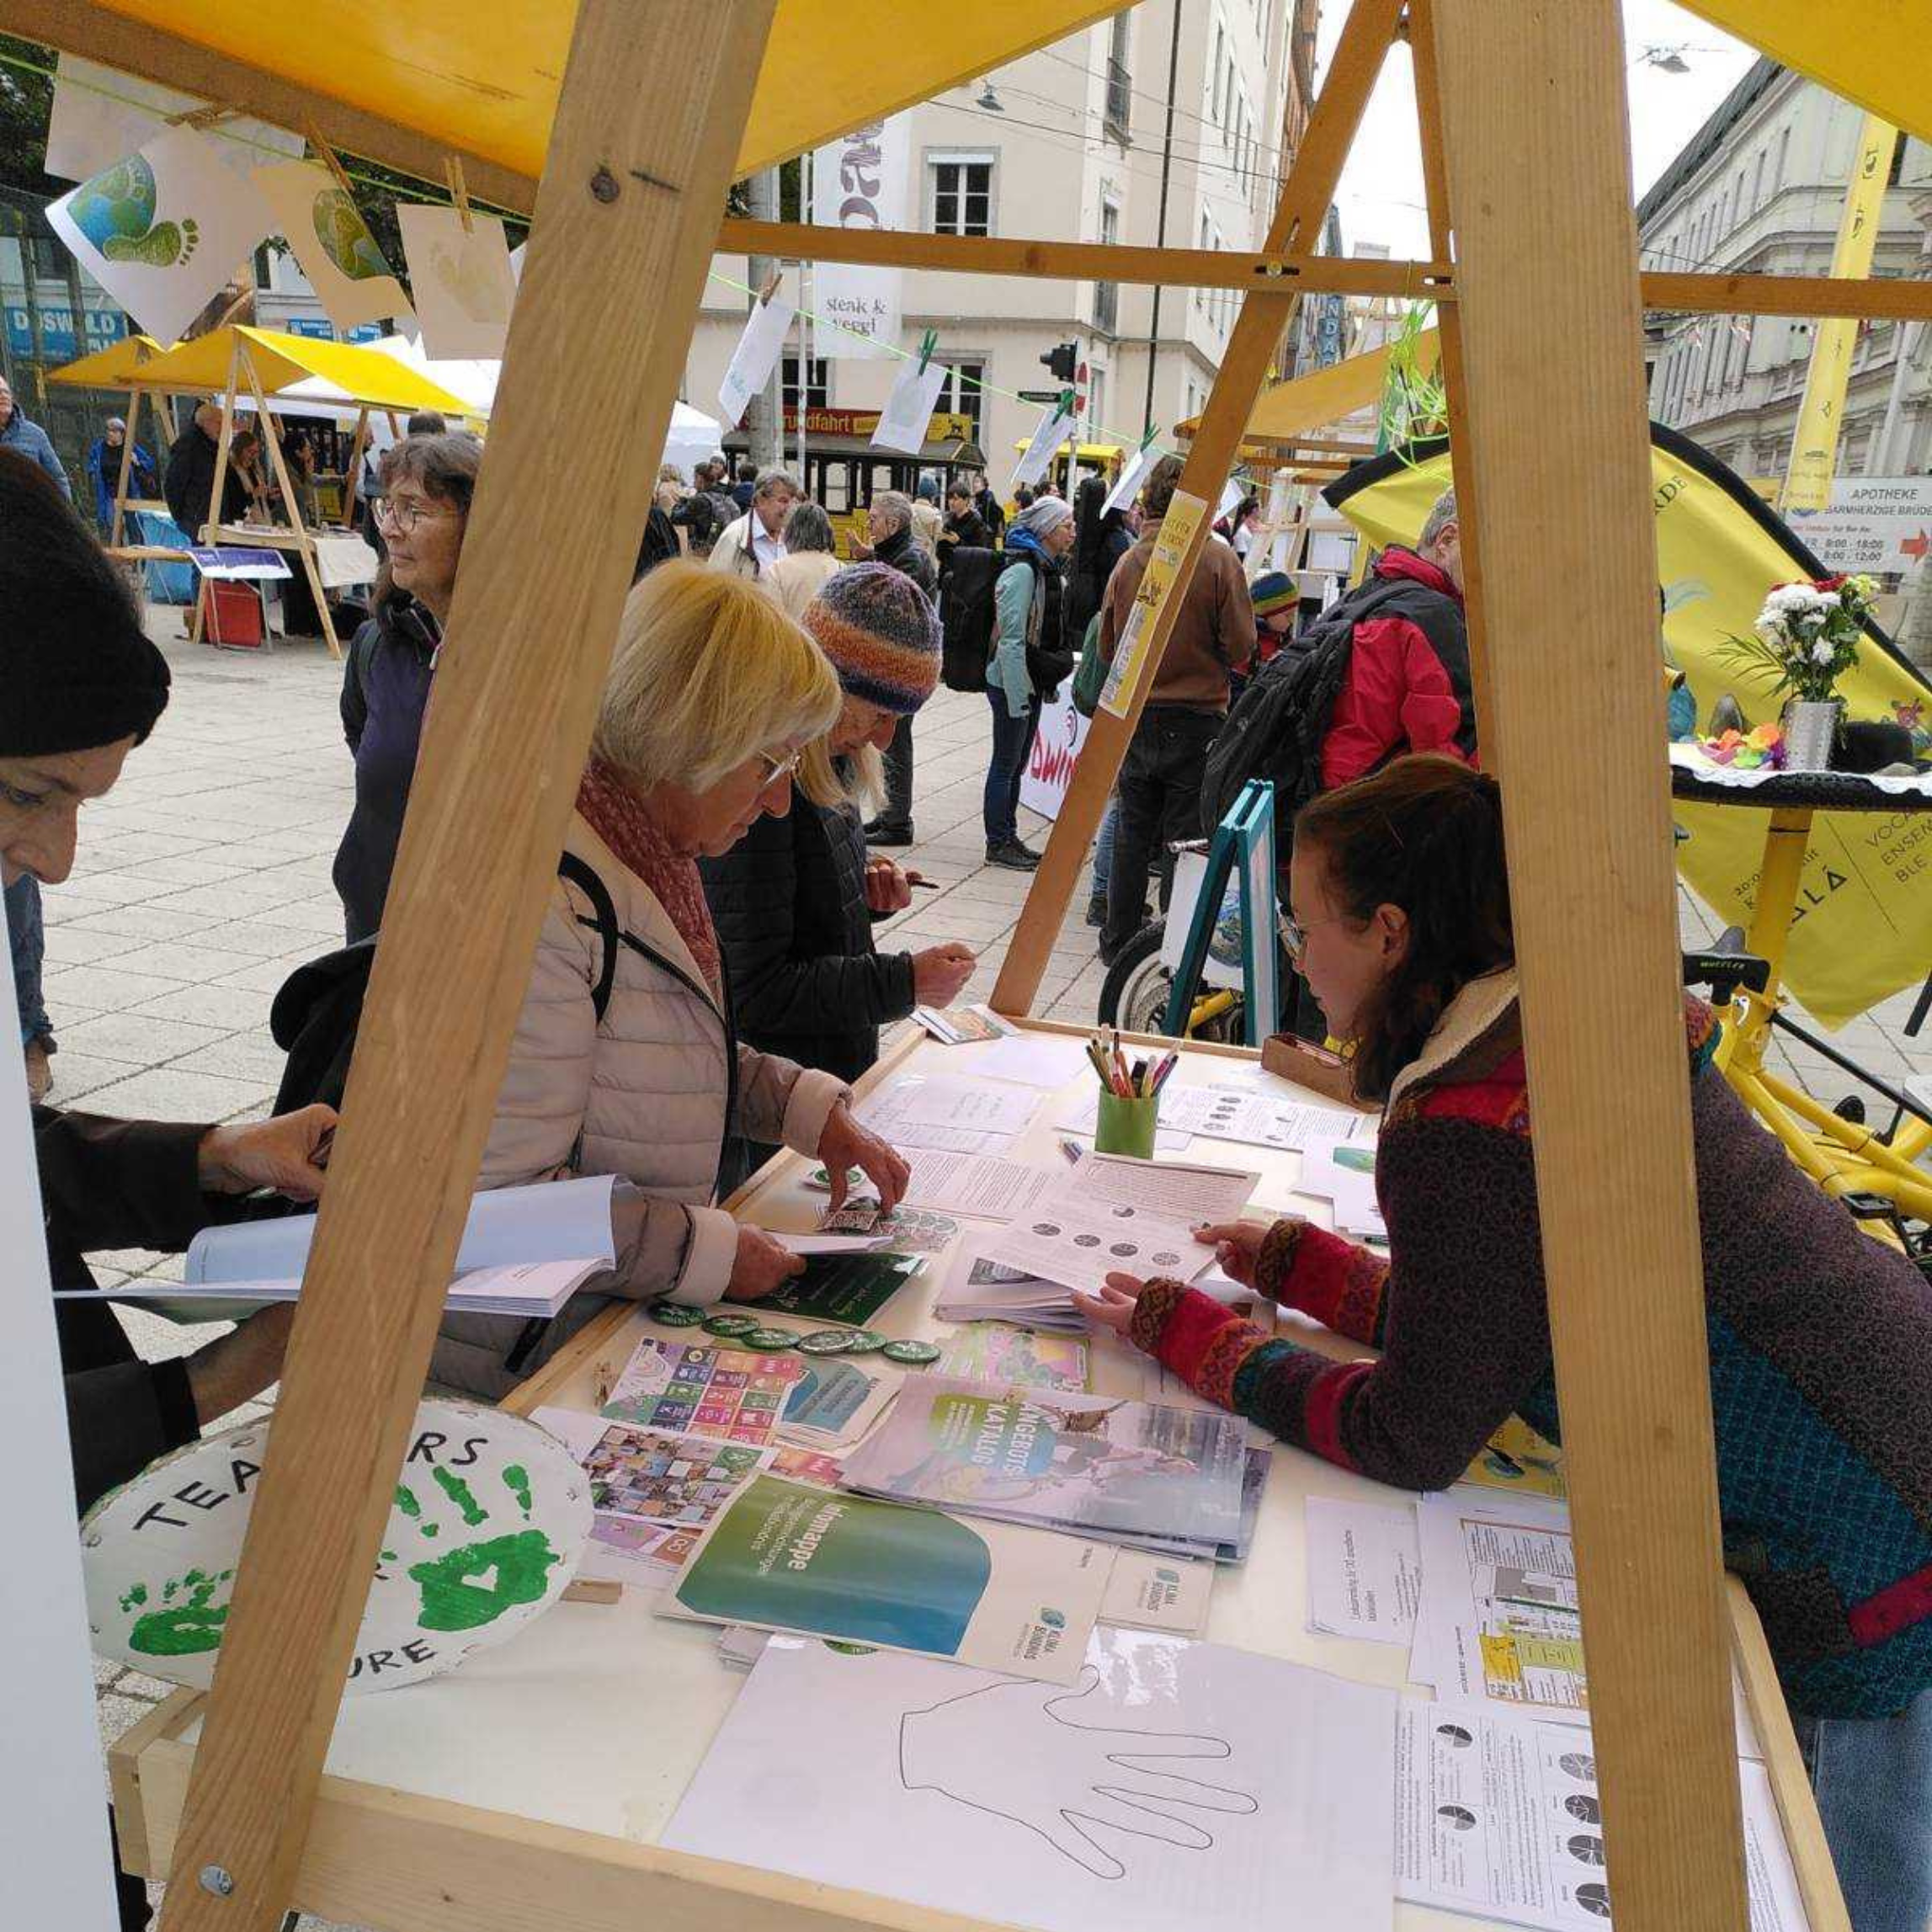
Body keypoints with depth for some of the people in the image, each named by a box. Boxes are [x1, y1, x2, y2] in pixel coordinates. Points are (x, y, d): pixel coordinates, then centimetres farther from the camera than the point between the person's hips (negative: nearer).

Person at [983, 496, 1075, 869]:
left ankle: (1009, 838, 24)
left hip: (1032, 681, 9)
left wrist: (1048, 683, 15)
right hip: (1011, 683, -9)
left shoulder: (1045, 569, 12)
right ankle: (998, 844, 9)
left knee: (1017, 764, 15)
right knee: (1006, 764, 0)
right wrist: (1017, 697, -22)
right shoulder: (1022, 571, -18)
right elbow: (1011, 640, -21)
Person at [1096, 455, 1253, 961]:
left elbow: (1107, 647, 5)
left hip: (1135, 716, 3)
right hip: (1197, 718, -3)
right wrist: (1206, 657, 9)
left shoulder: (1128, 561, -2)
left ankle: (1118, 939, 23)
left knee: (1132, 833, 15)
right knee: (1185, 840, 6)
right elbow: (1241, 646, -10)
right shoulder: (1218, 558, -11)